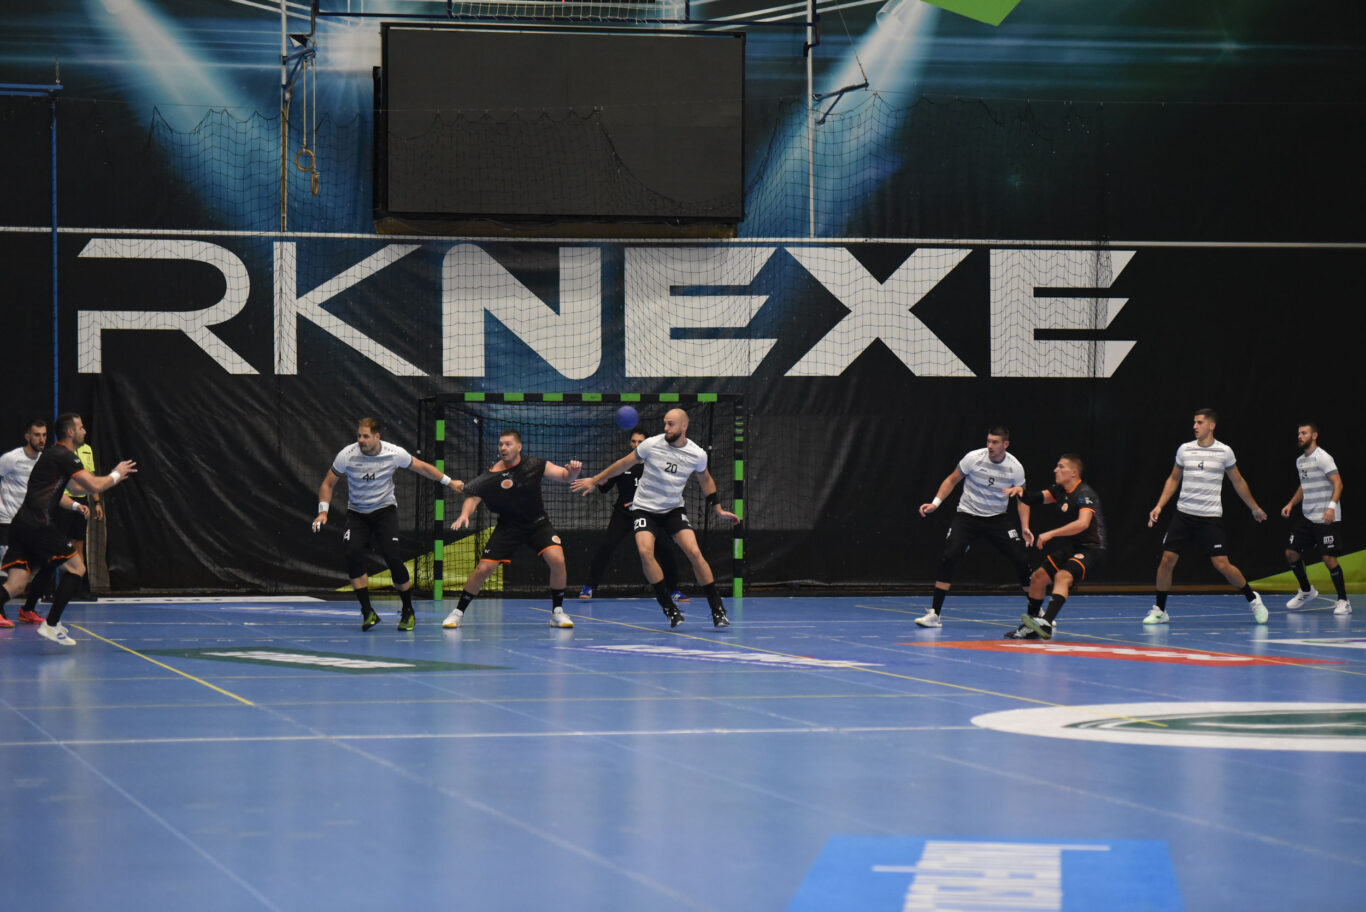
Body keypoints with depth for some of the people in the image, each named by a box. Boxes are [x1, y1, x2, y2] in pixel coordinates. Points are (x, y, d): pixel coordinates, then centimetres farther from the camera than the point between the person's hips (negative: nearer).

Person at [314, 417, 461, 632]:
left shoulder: (395, 454, -13)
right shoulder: (347, 455, -13)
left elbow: (423, 467, 5)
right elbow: (328, 484, 0)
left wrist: (449, 482, 12)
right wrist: (323, 511, -12)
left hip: (385, 511, -1)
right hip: (356, 514, 1)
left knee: (393, 558, -18)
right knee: (353, 554, -23)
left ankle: (408, 612, 2)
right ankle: (368, 612, -14)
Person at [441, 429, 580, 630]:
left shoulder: (534, 465, -9)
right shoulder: (491, 476, -12)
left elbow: (565, 475, -6)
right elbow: (473, 496, -11)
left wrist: (572, 471, -29)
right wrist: (465, 515, -31)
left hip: (538, 523, 0)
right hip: (508, 527, 0)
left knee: (557, 559, -22)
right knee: (483, 568, -9)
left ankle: (557, 612, -5)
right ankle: (458, 612, 11)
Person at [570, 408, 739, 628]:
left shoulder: (697, 455, -7)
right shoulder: (652, 445, -12)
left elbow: (705, 479, 14)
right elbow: (624, 463, 2)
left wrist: (718, 509, 15)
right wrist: (594, 480, 5)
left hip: (674, 509, 1)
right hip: (645, 508, -1)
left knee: (694, 552, -17)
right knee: (645, 551, -25)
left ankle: (718, 611, -7)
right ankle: (670, 609, -15)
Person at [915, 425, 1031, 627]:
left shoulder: (1015, 468, -7)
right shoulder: (974, 458, -12)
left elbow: (1022, 499, 5)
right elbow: (952, 480, 2)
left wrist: (1025, 528, -7)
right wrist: (935, 503, -9)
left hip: (997, 518, 2)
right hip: (967, 516, -2)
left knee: (1022, 560, -8)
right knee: (948, 558, -20)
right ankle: (934, 614, -12)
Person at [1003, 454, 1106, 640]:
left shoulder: (1085, 494, -20)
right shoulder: (1060, 490, 7)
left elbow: (1083, 523, -35)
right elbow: (1035, 499, 18)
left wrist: (1050, 534, -37)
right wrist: (1020, 491, -5)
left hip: (1091, 548, -9)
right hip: (1071, 546, 9)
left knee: (1062, 576, -32)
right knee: (1038, 577, 6)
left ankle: (1046, 623, -45)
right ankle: (1030, 627, 20)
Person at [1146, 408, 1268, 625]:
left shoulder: (1224, 452, -2)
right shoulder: (1184, 449, 5)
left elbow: (1238, 482, 11)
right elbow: (1173, 479, 16)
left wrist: (1254, 508, 18)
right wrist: (1159, 506, 8)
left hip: (1210, 517, -3)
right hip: (1184, 514, 3)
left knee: (1222, 564, -8)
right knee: (1167, 559, -5)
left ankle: (1252, 599, 14)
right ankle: (1159, 610, 8)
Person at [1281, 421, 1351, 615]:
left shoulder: (1323, 457, -12)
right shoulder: (1300, 461, 13)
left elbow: (1337, 484, -18)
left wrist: (1332, 506, -30)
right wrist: (1291, 504, 16)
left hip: (1325, 518, -8)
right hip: (1307, 517, 8)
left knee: (1329, 559, -11)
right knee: (1291, 553, 5)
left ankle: (1343, 601, 1)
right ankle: (1306, 592, 24)